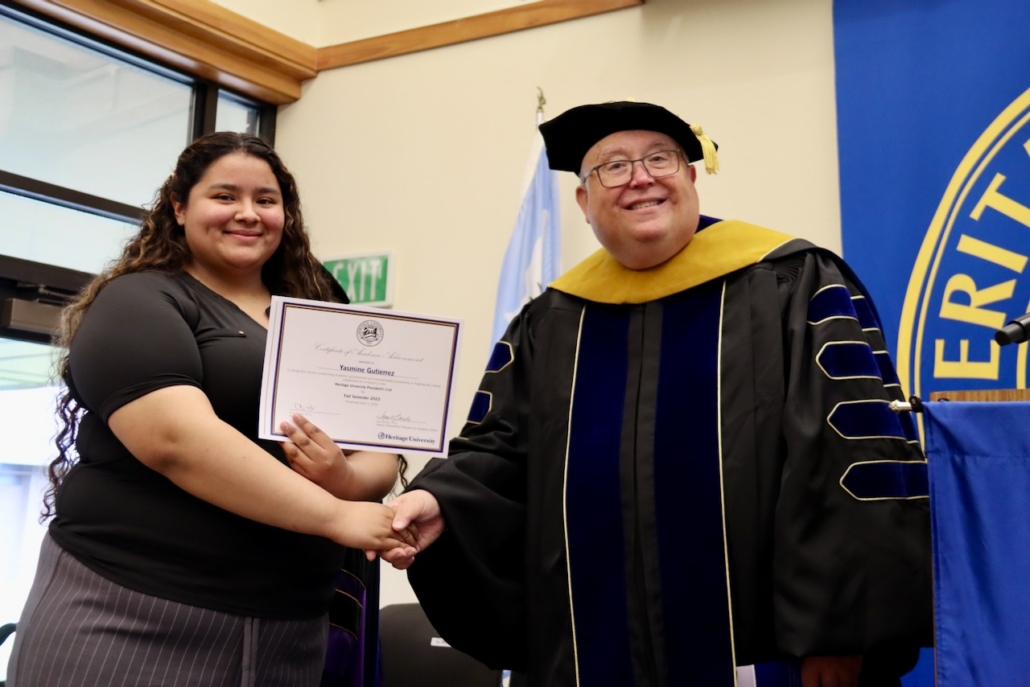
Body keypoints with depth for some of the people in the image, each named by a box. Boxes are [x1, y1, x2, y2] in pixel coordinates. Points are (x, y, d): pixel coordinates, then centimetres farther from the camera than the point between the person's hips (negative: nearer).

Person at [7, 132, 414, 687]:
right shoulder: (139, 302, -5)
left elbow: (383, 452, 9)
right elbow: (177, 438, -20)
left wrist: (348, 480, -14)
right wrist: (332, 515, -23)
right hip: (132, 619, -5)